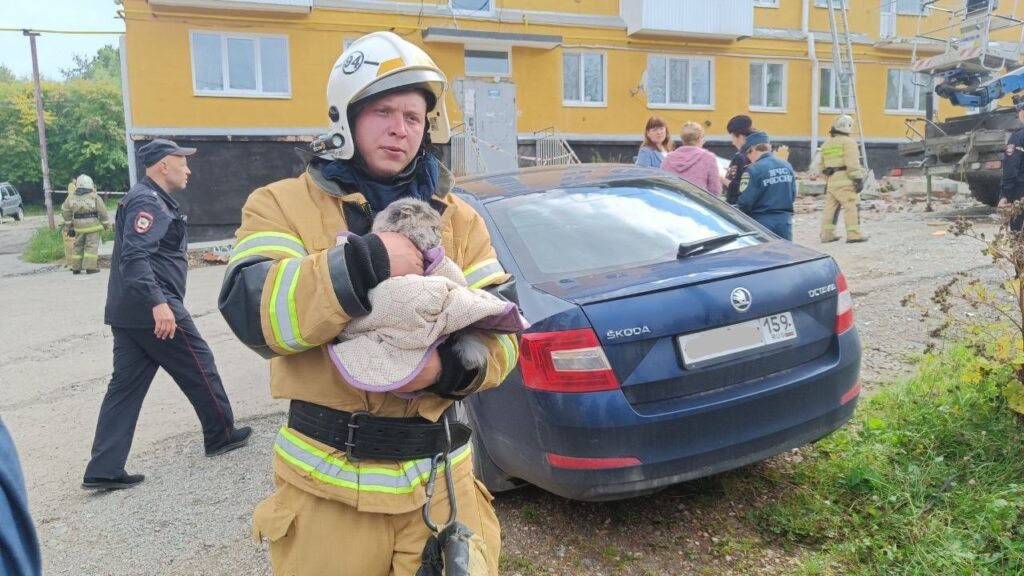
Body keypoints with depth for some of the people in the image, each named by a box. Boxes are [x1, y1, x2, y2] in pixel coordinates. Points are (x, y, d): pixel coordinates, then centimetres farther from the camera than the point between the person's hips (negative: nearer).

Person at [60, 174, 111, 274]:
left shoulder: (72, 196, 5)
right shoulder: (94, 196, -8)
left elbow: (65, 211, 10)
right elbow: (103, 212, -6)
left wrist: (69, 226, 18)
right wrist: (107, 225, 5)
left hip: (78, 226, 4)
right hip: (92, 225, -4)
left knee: (78, 245, 14)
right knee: (92, 245, -2)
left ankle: (76, 268, 19)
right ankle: (90, 267, -7)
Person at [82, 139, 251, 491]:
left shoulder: (147, 199, 19)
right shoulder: (149, 201, -14)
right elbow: (134, 256, -27)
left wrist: (178, 256, 40)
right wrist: (158, 303, -34)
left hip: (128, 311, 10)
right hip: (154, 310, -10)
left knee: (126, 385, 8)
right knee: (200, 368, 6)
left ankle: (104, 470, 8)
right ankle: (221, 435, 22)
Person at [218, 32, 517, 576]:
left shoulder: (458, 219, 6)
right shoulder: (283, 205, -2)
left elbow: (500, 331, 0)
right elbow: (251, 311, -18)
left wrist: (449, 367, -20)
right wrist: (364, 262, -26)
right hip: (329, 485, -2)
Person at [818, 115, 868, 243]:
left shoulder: (826, 144, 18)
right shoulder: (848, 142, -5)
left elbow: (822, 165, 20)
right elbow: (852, 163, -14)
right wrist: (858, 179, -14)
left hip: (831, 181, 7)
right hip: (845, 180, -7)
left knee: (830, 207, 10)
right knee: (851, 207, -6)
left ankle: (827, 234, 11)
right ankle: (853, 234, -10)